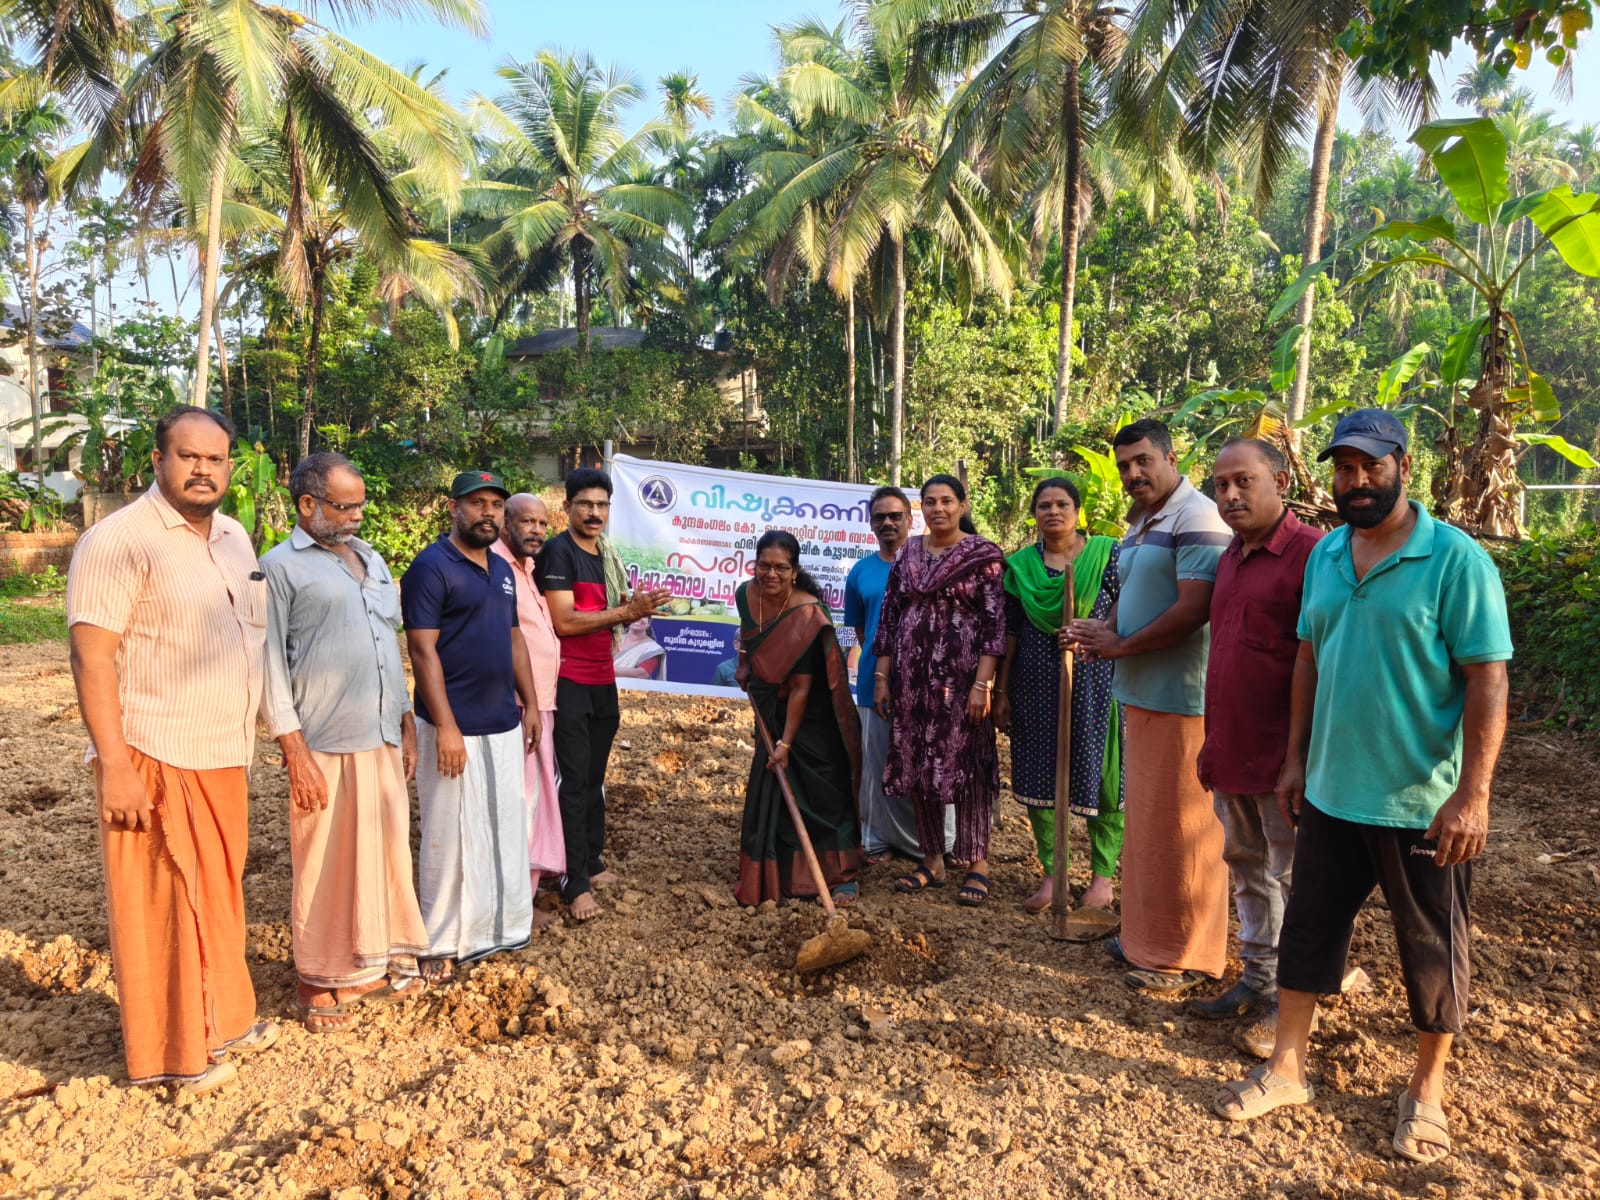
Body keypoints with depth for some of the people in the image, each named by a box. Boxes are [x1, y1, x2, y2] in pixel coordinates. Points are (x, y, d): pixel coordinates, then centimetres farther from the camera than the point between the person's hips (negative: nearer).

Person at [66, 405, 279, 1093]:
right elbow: (91, 654, -17)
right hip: (156, 759, -7)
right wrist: (115, 765, -21)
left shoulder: (234, 537, 11)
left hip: (225, 757, 7)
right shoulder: (120, 541, -13)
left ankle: (221, 1018, 34)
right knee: (162, 904, 4)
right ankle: (170, 1052, 20)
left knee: (218, 893, 17)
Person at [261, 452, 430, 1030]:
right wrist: (294, 751, -12)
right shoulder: (281, 566, -4)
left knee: (387, 849, 11)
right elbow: (270, 663, -7)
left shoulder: (371, 560, 16)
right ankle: (319, 980, 20)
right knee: (325, 863, 4)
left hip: (383, 738, 6)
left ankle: (377, 959, 28)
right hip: (324, 744, -6)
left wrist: (407, 723, 16)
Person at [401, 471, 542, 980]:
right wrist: (446, 727, -20)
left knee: (506, 827, 14)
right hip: (455, 728, -8)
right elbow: (423, 651, -16)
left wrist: (530, 703, 14)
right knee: (452, 836, 2)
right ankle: (442, 943, 16)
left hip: (504, 724, 8)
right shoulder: (431, 568, -11)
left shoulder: (501, 569, 13)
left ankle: (499, 924, 29)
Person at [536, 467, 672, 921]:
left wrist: (638, 608, -2)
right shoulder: (558, 552, -10)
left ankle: (592, 863, 26)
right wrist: (626, 612, -18)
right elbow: (564, 621, -19)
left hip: (603, 683, 7)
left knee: (594, 778, 15)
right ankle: (575, 884, 0)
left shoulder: (607, 556, 13)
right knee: (573, 781, -4)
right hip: (569, 684, -7)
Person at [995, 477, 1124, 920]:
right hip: (1035, 684, 3)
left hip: (1093, 680, -2)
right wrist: (1001, 692, 5)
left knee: (1100, 774, 1)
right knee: (1038, 773, 5)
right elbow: (1010, 632, 8)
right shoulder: (1020, 564, 7)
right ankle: (1051, 874, 19)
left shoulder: (1107, 553, 1)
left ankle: (1102, 875, 16)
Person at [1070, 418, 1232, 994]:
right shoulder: (1139, 525, 17)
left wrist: (1120, 645, -14)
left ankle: (1184, 956, 13)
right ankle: (1147, 931, 30)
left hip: (1181, 697, -9)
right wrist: (1105, 629, 2)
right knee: (1144, 818, 17)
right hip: (1139, 692, 9)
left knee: (1178, 825, 0)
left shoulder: (1197, 517, -14)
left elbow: (1193, 610, -22)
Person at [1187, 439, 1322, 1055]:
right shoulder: (1230, 558, 12)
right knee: (1246, 867, 18)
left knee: (1291, 877, 6)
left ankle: (1288, 1002, 20)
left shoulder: (1310, 553, -15)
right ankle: (1257, 980, 33)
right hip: (1232, 751, 8)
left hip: (1282, 755, -8)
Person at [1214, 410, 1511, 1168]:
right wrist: (1296, 758, 10)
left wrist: (1473, 794, -19)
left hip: (1422, 805, -5)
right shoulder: (1325, 556, 5)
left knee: (1432, 950, 12)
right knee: (1309, 928, 14)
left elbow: (1487, 681, -15)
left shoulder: (1455, 560, -13)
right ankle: (1286, 1069, 30)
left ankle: (1427, 1090, 33)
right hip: (1330, 793, 5)